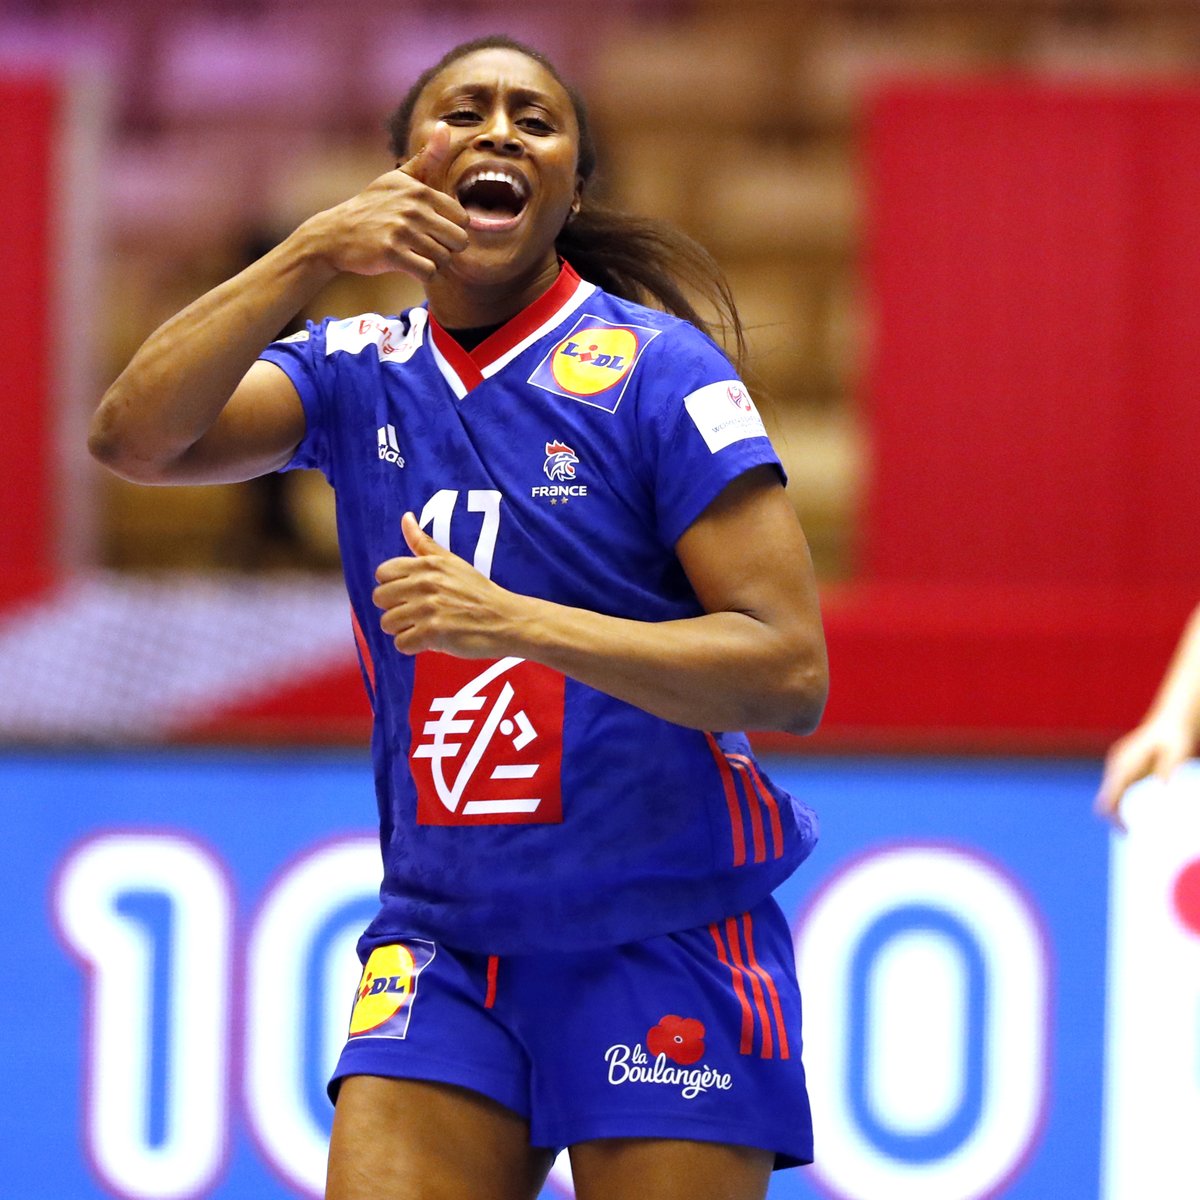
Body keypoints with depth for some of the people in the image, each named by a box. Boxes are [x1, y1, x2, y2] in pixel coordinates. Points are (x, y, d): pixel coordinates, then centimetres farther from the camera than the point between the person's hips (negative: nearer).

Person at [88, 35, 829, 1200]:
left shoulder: (651, 368, -7)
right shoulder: (363, 372, 7)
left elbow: (790, 671, -13)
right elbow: (135, 437, -8)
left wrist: (515, 623, -23)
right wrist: (306, 254, -18)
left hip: (664, 942, -3)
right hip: (441, 942, 3)